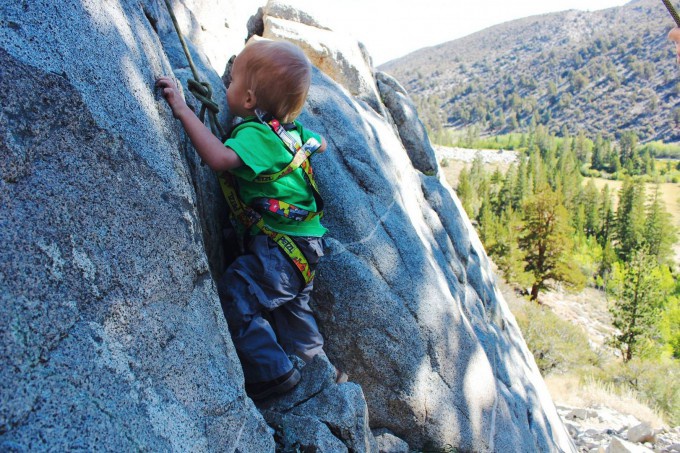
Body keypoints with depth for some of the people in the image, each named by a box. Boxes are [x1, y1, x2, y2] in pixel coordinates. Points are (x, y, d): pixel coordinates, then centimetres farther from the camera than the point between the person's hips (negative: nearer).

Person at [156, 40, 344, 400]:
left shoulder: (255, 134, -19)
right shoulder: (291, 128, 8)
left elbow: (220, 158, -37)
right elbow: (319, 144, 26)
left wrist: (182, 109, -30)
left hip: (280, 247, -10)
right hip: (307, 245, 10)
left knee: (233, 297, -10)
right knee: (291, 305, 26)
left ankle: (271, 373, -5)